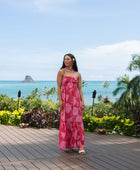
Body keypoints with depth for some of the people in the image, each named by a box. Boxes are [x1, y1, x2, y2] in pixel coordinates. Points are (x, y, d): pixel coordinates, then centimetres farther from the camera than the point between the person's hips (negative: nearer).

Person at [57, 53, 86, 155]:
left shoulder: (78, 74, 11)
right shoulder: (61, 72, 4)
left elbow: (80, 88, 11)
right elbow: (59, 87, 0)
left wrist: (82, 101, 3)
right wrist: (60, 100, -9)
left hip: (76, 98, 2)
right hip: (65, 98, -2)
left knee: (77, 121, -2)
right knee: (67, 121, 0)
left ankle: (80, 146, 1)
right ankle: (69, 145, 12)